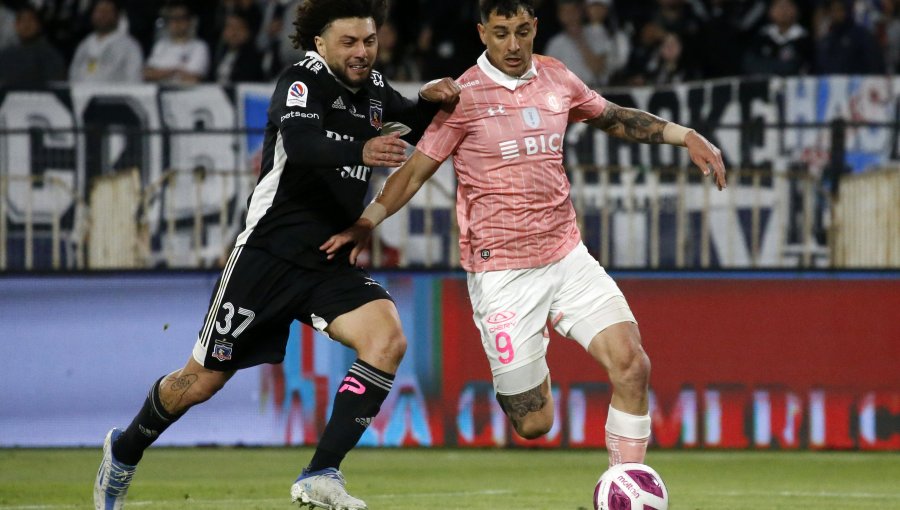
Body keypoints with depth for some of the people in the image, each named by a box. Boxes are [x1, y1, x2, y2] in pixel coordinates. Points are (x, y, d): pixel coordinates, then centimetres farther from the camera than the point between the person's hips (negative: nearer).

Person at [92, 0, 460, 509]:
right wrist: (360, 151, -53)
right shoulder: (302, 82, -14)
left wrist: (430, 101, 0)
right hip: (269, 253, -5)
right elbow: (300, 144, -34)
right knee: (202, 381, 4)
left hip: (331, 263, 5)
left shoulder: (373, 87, 6)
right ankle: (124, 452, 33)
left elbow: (417, 127, 24)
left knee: (388, 339, -22)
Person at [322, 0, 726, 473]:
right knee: (533, 425, -4)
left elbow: (615, 118, 22)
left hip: (567, 256, 4)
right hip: (501, 272, -4)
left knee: (632, 366, -14)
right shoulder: (465, 96, -8)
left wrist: (686, 136, 16)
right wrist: (366, 222, -14)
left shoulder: (556, 79, 6)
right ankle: (532, 375, 33)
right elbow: (416, 168, -5)